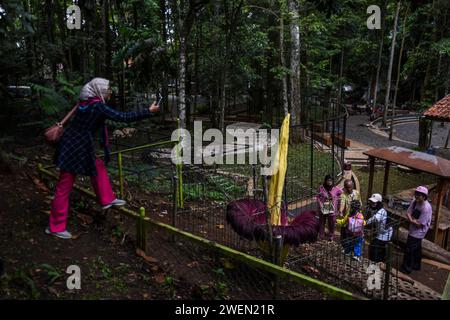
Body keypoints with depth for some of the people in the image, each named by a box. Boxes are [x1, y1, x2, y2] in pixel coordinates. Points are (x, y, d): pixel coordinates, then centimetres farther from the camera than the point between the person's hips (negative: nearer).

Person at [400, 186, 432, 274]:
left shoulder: (426, 208, -29)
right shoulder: (414, 202, -8)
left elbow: (420, 224, -25)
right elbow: (408, 213, -1)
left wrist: (411, 220, -14)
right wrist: (412, 219, -19)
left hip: (418, 231, -8)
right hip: (413, 229, 8)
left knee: (409, 249, -1)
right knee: (417, 248, 24)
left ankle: (406, 268, 13)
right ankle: (416, 265, 42)